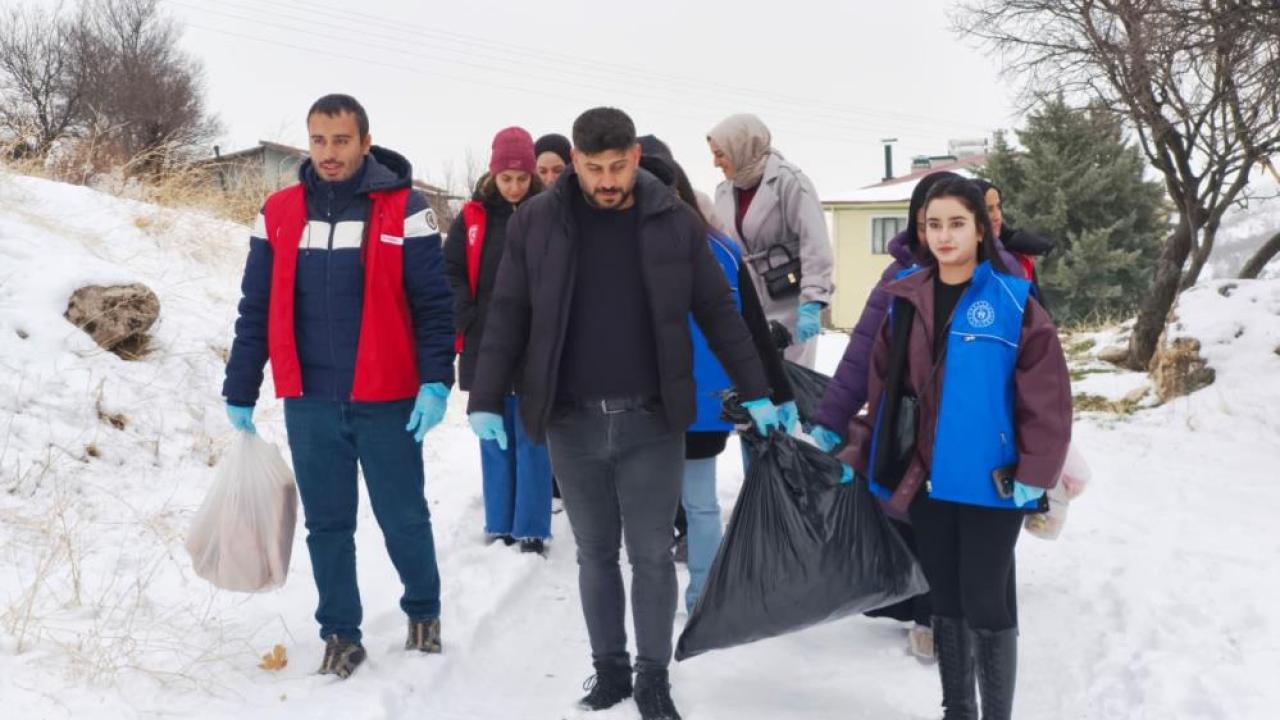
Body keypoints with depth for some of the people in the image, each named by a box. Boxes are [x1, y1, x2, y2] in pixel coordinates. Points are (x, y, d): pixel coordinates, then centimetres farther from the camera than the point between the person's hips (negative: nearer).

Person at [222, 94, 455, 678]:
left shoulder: (404, 211, -5)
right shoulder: (279, 213, 5)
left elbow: (434, 305, -6)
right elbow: (256, 310, 8)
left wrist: (435, 382, -16)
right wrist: (240, 393, 7)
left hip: (387, 401, -2)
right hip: (308, 403, 3)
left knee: (403, 518, 9)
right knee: (326, 524, 10)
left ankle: (424, 610, 32)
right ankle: (340, 632, 24)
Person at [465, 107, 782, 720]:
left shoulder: (674, 222, -2)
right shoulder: (536, 222, -2)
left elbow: (718, 313, 4)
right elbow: (507, 317, 2)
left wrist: (756, 394, 4)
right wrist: (486, 400, -3)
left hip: (651, 421, -1)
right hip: (571, 422, 1)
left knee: (651, 554, 6)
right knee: (595, 554, 13)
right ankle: (608, 668, 28)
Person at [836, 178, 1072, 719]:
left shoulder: (1012, 301, -9)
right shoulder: (906, 301, 5)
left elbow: (1047, 395, -11)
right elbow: (884, 390, 9)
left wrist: (1034, 474, -14)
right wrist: (858, 452, 6)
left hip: (991, 484, -4)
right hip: (925, 481, 5)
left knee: (985, 604, 2)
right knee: (945, 602, 15)